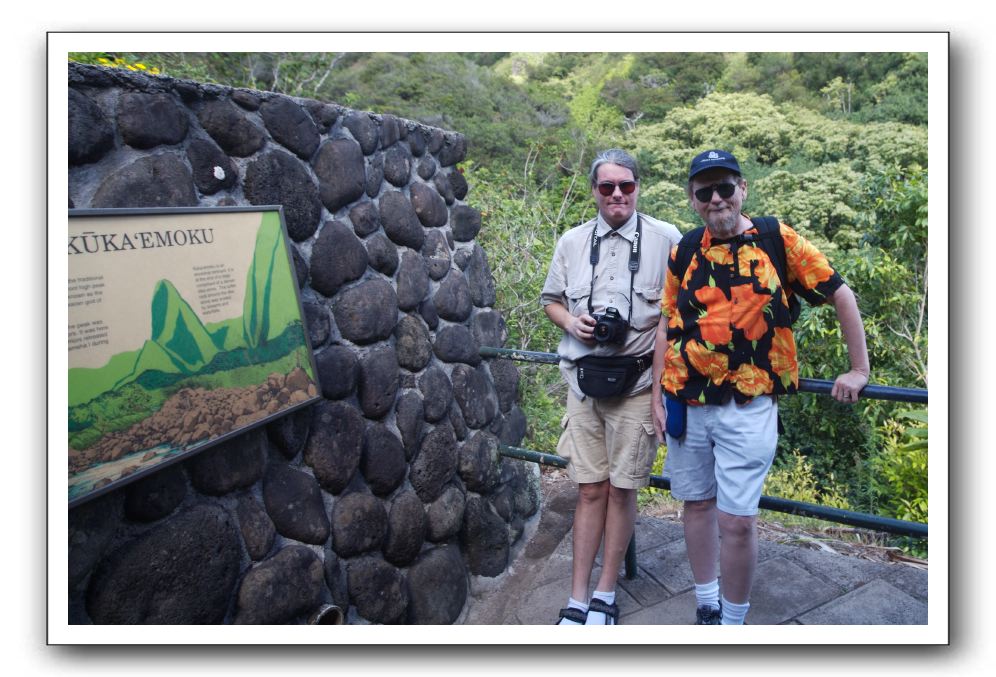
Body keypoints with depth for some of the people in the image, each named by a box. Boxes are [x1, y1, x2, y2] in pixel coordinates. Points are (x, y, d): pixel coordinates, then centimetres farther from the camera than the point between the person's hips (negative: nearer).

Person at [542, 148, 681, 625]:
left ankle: (605, 594, 21)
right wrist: (570, 321, -2)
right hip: (584, 380, 3)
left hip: (637, 383, -2)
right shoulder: (572, 242, 10)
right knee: (590, 490, 7)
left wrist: (664, 322, -12)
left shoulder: (667, 239, 0)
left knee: (621, 490, 5)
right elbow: (551, 300, 17)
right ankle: (577, 601, 15)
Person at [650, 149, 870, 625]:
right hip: (687, 404, 4)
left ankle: (733, 622, 18)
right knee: (697, 505, 13)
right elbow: (667, 323, 11)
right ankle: (706, 607, 32)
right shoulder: (685, 252, 7)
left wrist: (859, 370, 4)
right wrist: (657, 394, 6)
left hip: (748, 407, -4)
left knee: (736, 519, -3)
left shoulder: (778, 241, -2)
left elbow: (842, 296, 4)